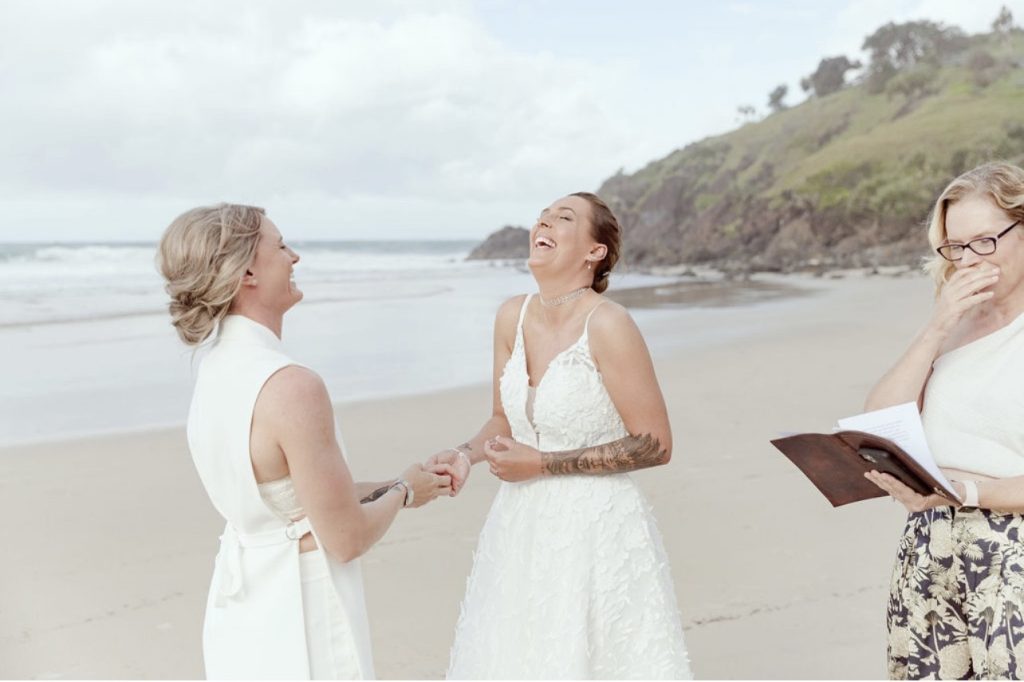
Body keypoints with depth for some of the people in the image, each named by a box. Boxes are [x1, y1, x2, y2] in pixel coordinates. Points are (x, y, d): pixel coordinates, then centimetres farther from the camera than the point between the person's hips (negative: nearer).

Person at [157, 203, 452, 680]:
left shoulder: (216, 368, 0)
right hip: (298, 621, -8)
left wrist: (391, 485, 12)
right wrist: (403, 491, -2)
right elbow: (348, 539, -20)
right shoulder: (292, 387, -27)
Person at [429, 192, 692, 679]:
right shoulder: (512, 317, 1)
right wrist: (466, 454, -8)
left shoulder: (607, 324, -17)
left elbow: (655, 445, -15)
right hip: (520, 527, 6)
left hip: (594, 529, -6)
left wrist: (541, 464, -15)